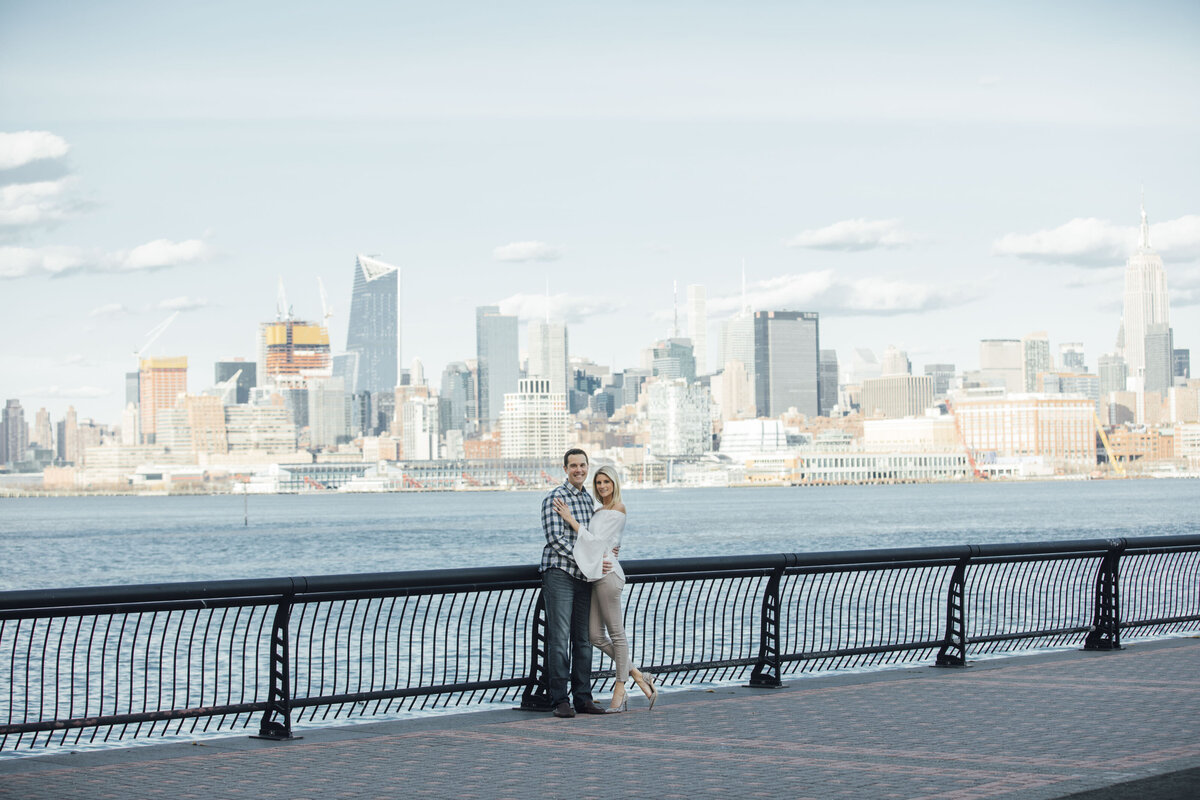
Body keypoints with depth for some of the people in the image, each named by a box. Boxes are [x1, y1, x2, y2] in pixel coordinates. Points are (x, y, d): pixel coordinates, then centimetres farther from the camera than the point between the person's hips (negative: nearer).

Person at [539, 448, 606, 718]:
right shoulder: (555, 498, -7)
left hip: (584, 576, 7)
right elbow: (555, 539, -15)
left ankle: (583, 698, 11)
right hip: (559, 573, -7)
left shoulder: (588, 498, 16)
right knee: (559, 638, -8)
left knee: (583, 639, 7)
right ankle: (560, 701, -6)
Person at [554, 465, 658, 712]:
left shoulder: (617, 511, -8)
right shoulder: (599, 511, 20)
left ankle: (620, 689, 3)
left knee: (616, 633, -3)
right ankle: (638, 676, 13)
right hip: (595, 575, 9)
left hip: (606, 573, -9)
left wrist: (570, 519, -13)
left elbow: (596, 540, -14)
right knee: (597, 636, 6)